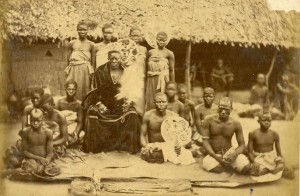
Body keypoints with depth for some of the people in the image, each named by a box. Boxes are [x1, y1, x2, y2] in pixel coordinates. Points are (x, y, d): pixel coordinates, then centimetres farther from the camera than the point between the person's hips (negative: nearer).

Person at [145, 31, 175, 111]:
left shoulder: (169, 53, 0)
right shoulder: (150, 52, 10)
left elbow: (172, 70, -2)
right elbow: (147, 68, 11)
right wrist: (145, 82, 6)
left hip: (163, 81, -3)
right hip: (151, 80, 3)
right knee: (150, 102, 3)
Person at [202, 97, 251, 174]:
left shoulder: (236, 124, -5)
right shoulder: (209, 121, -9)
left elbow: (242, 145, -1)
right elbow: (205, 141, -10)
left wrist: (234, 155, -23)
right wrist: (216, 157, -23)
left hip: (229, 152, 0)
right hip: (213, 154, 0)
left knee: (246, 167, -27)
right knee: (208, 164, -36)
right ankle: (231, 165, -5)